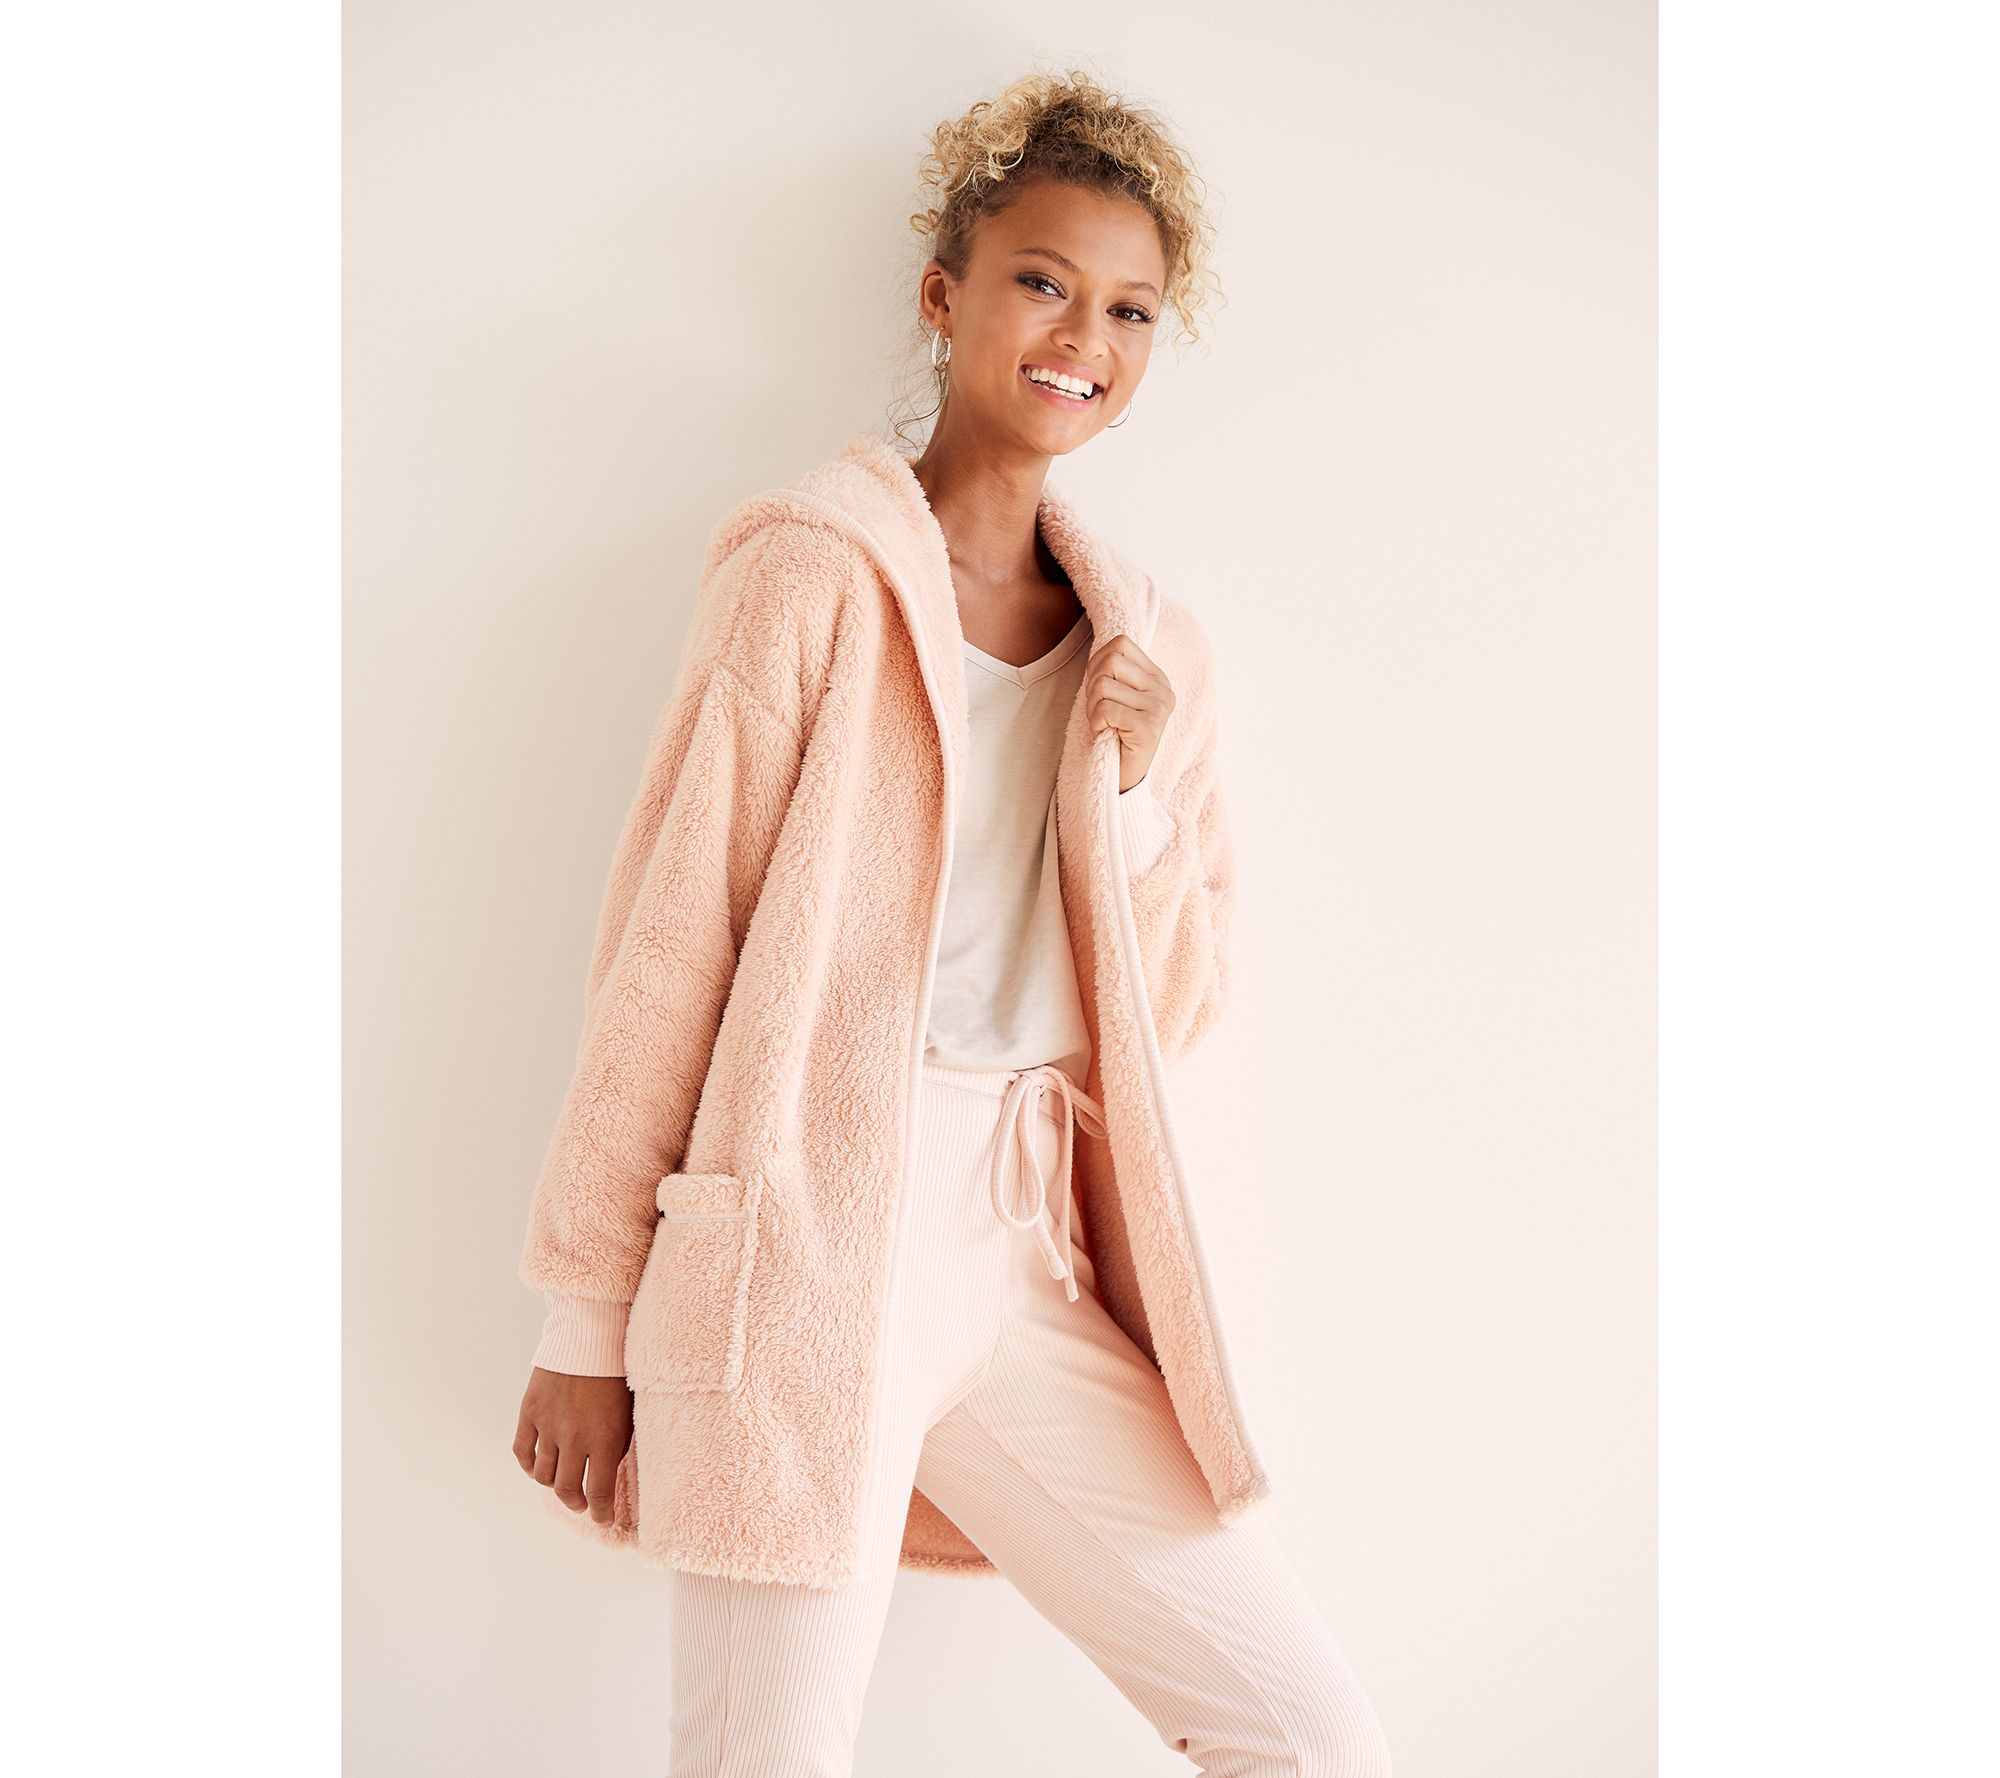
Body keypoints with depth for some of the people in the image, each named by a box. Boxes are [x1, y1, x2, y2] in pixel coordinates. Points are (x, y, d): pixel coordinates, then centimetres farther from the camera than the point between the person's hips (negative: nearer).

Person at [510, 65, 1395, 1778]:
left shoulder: (1151, 651, 13)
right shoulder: (813, 574, -3)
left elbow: (1178, 1009, 15)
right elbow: (663, 950, -4)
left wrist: (1135, 786, -3)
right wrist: (585, 1323, -3)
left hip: (1026, 1273, 5)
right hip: (802, 1253, -5)